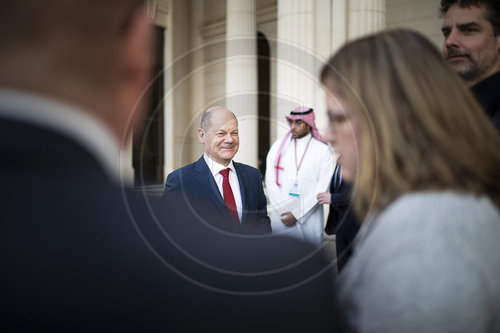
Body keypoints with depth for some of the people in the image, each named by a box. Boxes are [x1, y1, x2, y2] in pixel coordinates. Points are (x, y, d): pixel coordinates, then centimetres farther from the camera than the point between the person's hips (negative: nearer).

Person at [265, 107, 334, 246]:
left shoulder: (323, 150, 1)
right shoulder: (278, 145, 7)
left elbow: (322, 187, -5)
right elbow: (270, 180, 2)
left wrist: (297, 213, -9)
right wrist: (282, 210, -8)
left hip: (308, 216, -1)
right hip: (280, 213, 2)